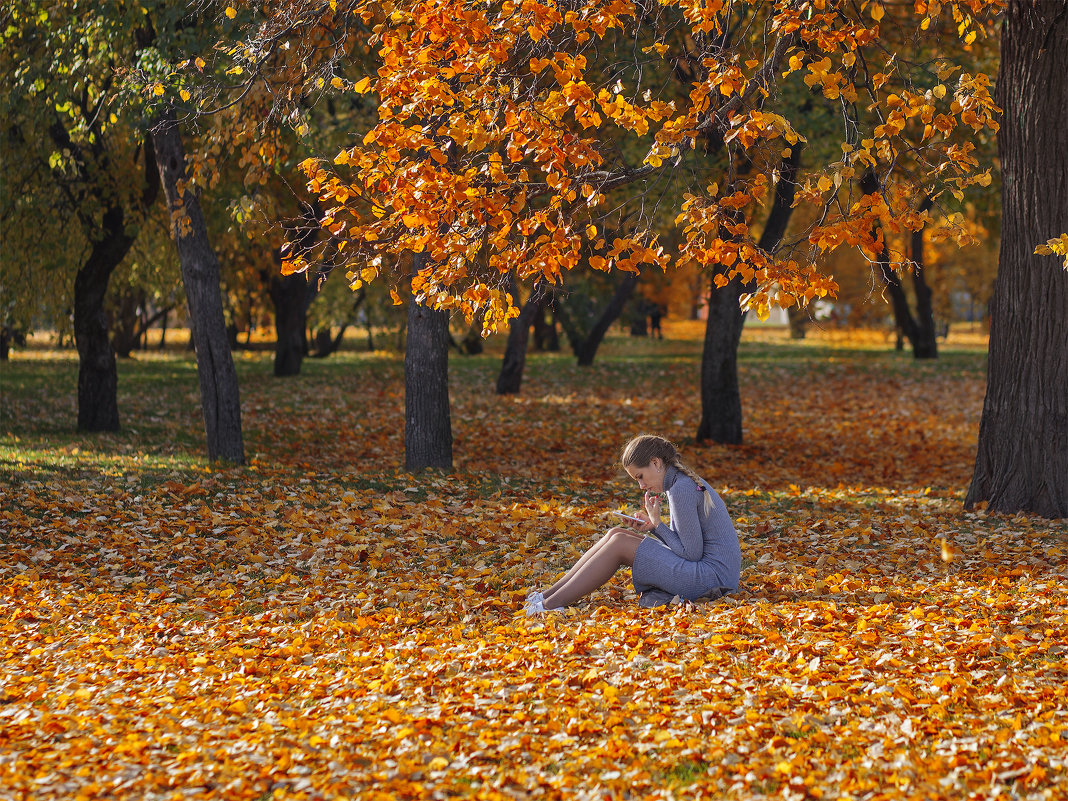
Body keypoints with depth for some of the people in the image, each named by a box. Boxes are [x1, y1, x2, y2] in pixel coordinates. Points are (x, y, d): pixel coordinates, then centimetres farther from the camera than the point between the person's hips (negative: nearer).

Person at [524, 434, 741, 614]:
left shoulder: (682, 489, -17)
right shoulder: (684, 482, 14)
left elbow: (691, 553, -18)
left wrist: (658, 523, -10)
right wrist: (652, 527, 2)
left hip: (711, 576, -10)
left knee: (620, 543, -13)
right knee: (616, 534, 5)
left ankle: (554, 603, -14)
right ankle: (550, 594, 1)